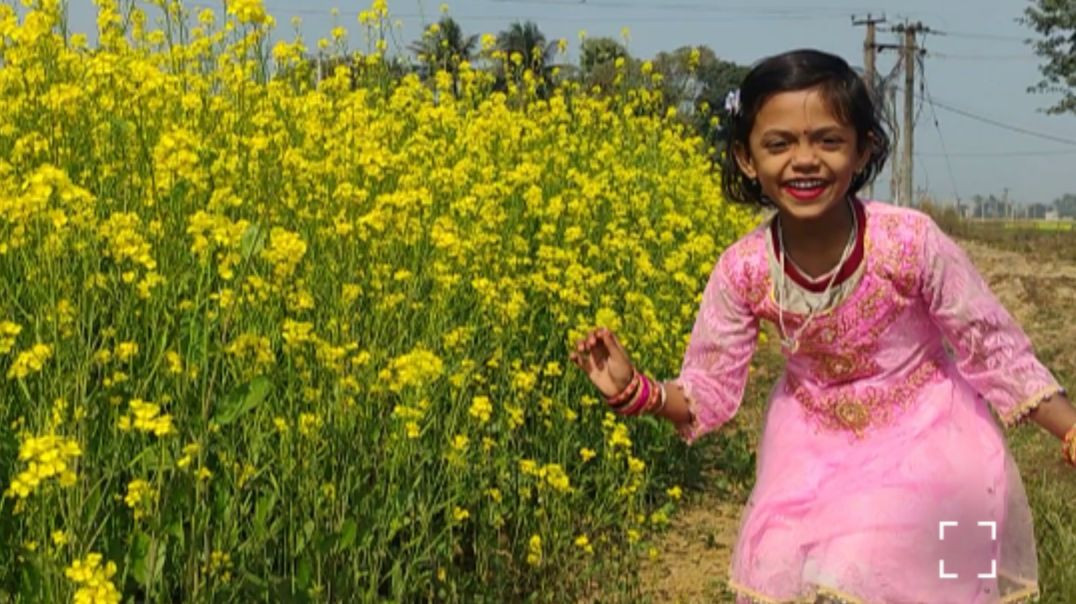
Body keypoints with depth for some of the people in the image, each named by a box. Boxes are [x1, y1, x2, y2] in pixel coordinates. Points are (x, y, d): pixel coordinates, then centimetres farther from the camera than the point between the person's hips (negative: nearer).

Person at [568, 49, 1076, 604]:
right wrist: (634, 391, -25)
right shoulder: (742, 271, -17)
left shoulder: (911, 241, -25)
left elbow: (994, 350, -13)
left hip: (924, 439, -3)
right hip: (814, 446, 3)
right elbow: (709, 392, -7)